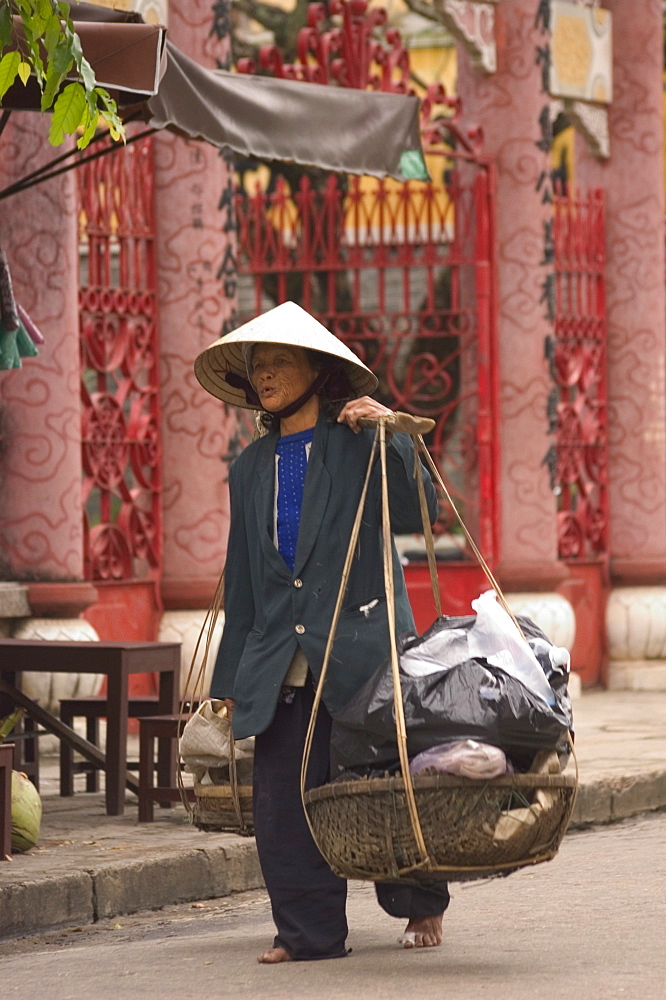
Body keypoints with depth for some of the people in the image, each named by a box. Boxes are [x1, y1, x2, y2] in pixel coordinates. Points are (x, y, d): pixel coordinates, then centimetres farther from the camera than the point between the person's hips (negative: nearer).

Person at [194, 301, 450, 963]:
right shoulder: (251, 467, 17)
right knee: (284, 799, -3)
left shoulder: (362, 442, 3)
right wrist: (232, 678, 15)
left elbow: (415, 515, -11)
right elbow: (241, 578, 19)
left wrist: (388, 436, -20)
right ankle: (310, 931, 5)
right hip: (282, 668, 4)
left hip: (362, 653, -4)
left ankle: (421, 906, 25)